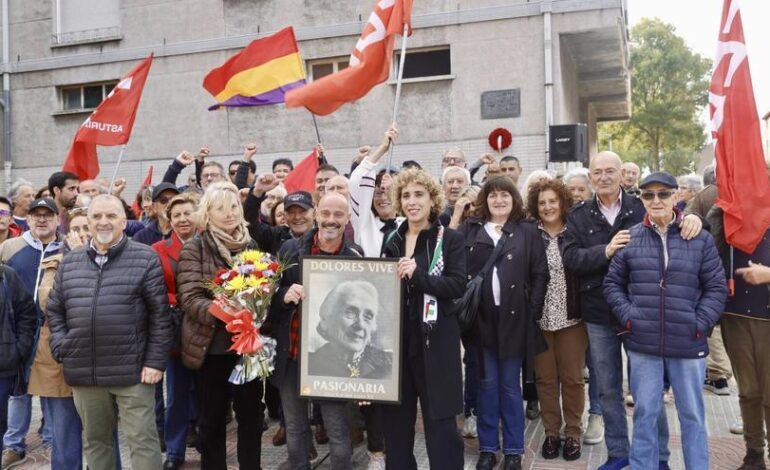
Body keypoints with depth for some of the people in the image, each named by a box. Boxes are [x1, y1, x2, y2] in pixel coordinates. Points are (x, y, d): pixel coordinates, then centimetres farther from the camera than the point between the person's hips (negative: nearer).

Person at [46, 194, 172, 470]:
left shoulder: (146, 258, -4)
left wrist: (155, 361, -10)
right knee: (94, 440, 18)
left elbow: (160, 315, -6)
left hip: (132, 371, -4)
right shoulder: (69, 262, 10)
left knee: (142, 440, 2)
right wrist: (61, 349, 3)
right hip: (83, 372, 4)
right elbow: (54, 310, 16)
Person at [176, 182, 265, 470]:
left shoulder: (252, 246, 7)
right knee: (211, 419, 11)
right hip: (211, 346, -3)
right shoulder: (194, 249, -4)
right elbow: (189, 298, -13)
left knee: (251, 415, 12)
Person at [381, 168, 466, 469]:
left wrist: (418, 275, -23)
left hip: (434, 341, -4)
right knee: (396, 419, 13)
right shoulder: (392, 240, 12)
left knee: (439, 420, 1)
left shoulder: (450, 239, -1)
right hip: (396, 338, 4)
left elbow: (458, 286, -12)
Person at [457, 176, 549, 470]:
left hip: (515, 318, -1)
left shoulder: (528, 232, 4)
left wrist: (532, 312, -5)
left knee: (510, 386, 8)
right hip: (481, 318, 1)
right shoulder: (469, 230, 6)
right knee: (487, 385, 9)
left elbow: (540, 275, 1)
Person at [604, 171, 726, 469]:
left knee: (692, 415, 12)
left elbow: (717, 287, 2)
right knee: (645, 414, 11)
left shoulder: (700, 239, 0)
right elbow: (612, 283, 7)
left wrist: (700, 323, -8)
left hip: (688, 344, 0)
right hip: (642, 343, 0)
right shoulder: (630, 238, 2)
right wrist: (628, 316, -4)